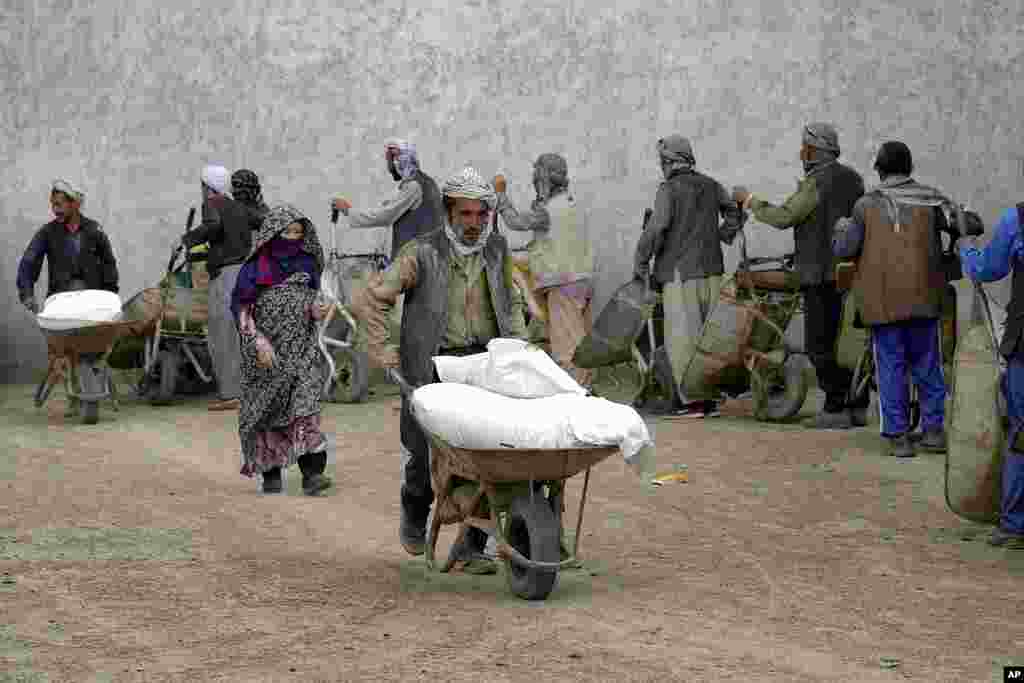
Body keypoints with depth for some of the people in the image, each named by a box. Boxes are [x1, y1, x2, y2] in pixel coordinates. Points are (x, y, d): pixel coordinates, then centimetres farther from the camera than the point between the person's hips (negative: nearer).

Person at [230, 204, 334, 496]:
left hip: (302, 349, 2)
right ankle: (270, 474, 18)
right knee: (267, 411, 7)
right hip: (267, 351, -2)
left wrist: (317, 308, -6)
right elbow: (241, 307, -8)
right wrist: (259, 343, -17)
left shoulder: (306, 263, 5)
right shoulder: (256, 267, -7)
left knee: (305, 406, -12)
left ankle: (312, 472, -17)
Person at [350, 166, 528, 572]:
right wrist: (382, 352, -5)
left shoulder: (497, 249, 8)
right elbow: (369, 299, -3)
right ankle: (415, 516, 36)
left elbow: (511, 302, 23)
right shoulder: (422, 253, -6)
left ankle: (472, 546, 3)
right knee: (424, 455, 4)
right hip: (434, 367, -2)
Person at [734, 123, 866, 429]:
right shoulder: (852, 178, 13)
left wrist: (750, 200, -4)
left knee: (821, 344, -4)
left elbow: (782, 217, -17)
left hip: (824, 276, -8)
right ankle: (858, 406, 12)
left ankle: (836, 409, -5)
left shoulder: (816, 182, -13)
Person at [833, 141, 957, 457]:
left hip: (883, 300, -1)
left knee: (891, 366, 4)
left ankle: (898, 436, 2)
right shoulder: (930, 199, 1)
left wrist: (841, 227, 17)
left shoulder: (867, 205, -2)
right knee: (927, 364, 12)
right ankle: (933, 430, 10)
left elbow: (844, 249, -4)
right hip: (923, 298, 1)